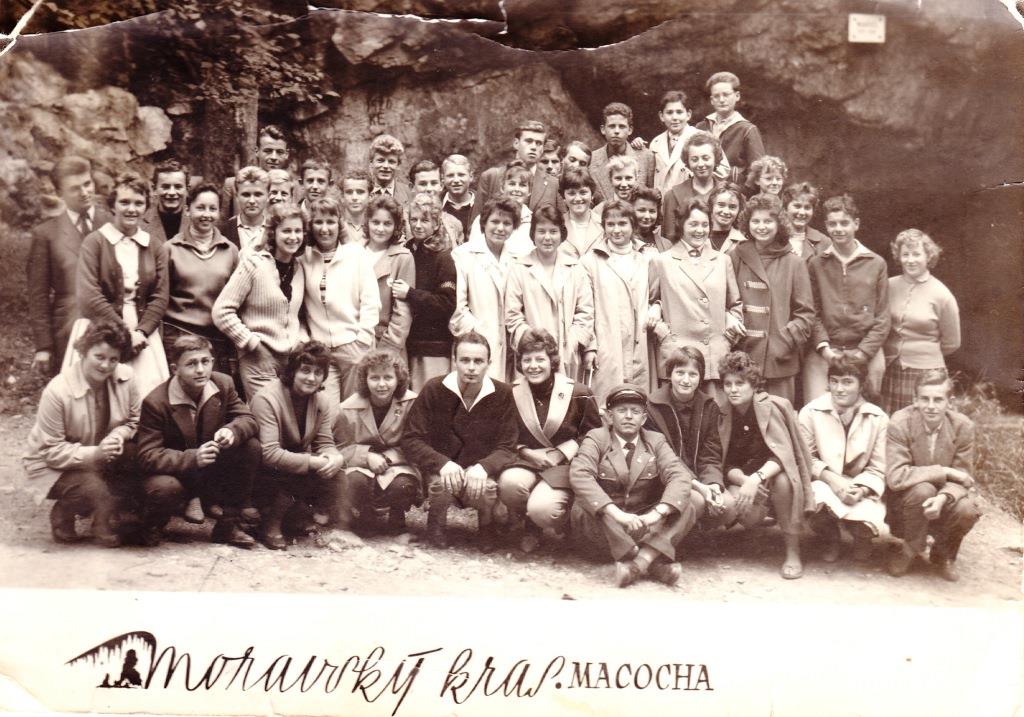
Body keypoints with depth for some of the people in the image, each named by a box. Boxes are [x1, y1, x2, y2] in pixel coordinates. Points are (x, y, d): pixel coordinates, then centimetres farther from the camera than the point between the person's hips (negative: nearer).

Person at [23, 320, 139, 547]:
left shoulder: (124, 377, -13)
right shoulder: (57, 391, -26)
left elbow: (133, 422, 2)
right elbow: (51, 451, -21)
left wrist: (118, 435, -22)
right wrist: (93, 454, -36)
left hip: (103, 456, 5)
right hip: (55, 467, -5)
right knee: (94, 489, -35)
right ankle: (63, 514, 4)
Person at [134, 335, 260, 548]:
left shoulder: (223, 384, -7)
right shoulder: (155, 402, -22)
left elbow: (247, 418, -4)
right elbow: (147, 456, -25)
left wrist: (232, 430, -30)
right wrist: (192, 458, -40)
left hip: (212, 473, 5)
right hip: (174, 473, -4)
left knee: (251, 446, -19)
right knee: (165, 489, -39)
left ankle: (229, 523, -7)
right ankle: (152, 523, 2)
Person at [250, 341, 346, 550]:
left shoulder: (323, 401, 0)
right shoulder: (266, 399, -22)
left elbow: (325, 443, -2)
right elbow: (269, 454, -31)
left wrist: (335, 458, -27)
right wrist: (312, 462, -34)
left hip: (302, 469, 6)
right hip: (266, 476, -6)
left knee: (333, 469, -22)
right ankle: (270, 523, -10)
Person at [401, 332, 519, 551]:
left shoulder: (502, 394, -7)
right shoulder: (434, 390, -9)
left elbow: (507, 448, -8)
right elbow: (411, 440, -11)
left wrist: (483, 467, -30)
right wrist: (443, 463, -29)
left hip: (481, 475, 0)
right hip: (441, 472, 0)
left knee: (485, 488, -33)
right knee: (444, 482, -34)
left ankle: (487, 526, 6)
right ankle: (436, 522, 4)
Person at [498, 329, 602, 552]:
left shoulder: (578, 393, -2)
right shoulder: (511, 394, 4)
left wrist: (560, 453, -9)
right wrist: (526, 452, -10)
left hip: (563, 466, -2)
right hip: (525, 461, 3)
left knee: (542, 509, -31)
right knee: (509, 483, -35)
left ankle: (563, 519, 11)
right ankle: (530, 528, 1)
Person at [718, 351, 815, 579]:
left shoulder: (770, 407, -13)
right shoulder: (724, 415, -2)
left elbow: (782, 455, -24)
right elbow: (728, 465, -4)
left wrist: (757, 478, -40)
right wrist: (744, 480, -25)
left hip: (773, 474, -2)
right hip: (742, 478, 2)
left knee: (782, 480, -38)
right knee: (747, 514, -31)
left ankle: (793, 553, -24)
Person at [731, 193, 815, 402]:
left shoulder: (794, 263, 4)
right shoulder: (735, 258, 6)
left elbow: (806, 314, 4)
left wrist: (785, 342, -8)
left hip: (780, 360, 0)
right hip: (740, 358, 1)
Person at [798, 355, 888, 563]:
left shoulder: (878, 418, -1)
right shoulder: (811, 412, -3)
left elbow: (878, 470, -2)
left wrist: (861, 490, -22)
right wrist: (831, 478, -21)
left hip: (860, 490, 1)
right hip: (822, 483, -1)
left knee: (869, 521, -30)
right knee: (820, 500, -37)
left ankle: (861, 539, 17)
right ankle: (829, 539, 4)